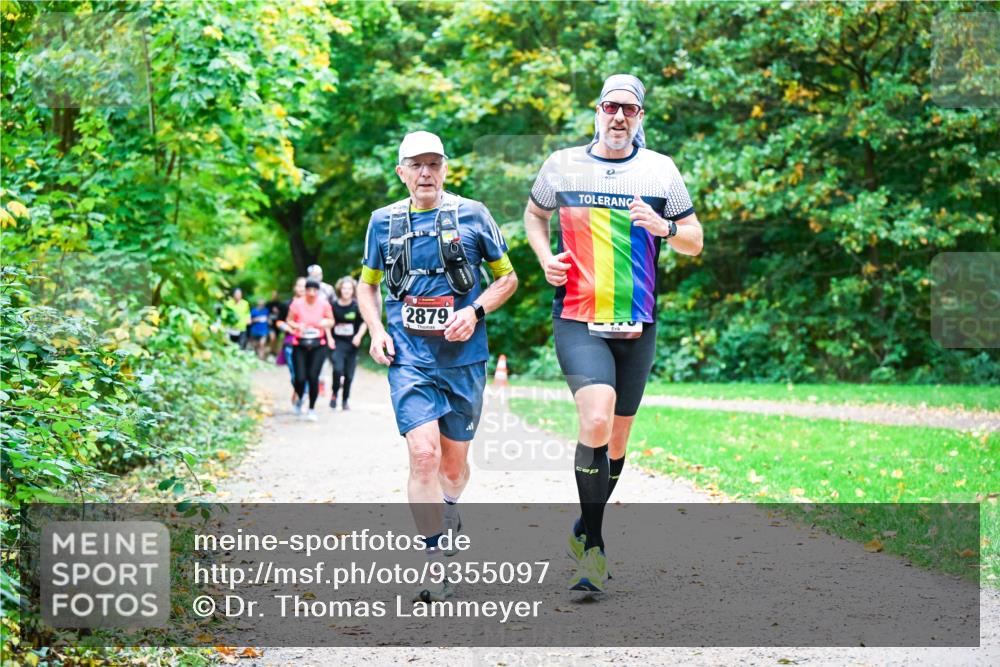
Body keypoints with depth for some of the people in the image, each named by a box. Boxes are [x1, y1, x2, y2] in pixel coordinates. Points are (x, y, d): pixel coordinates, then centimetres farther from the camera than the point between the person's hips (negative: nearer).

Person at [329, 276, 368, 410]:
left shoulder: (357, 306, -5)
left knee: (349, 374, 6)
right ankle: (334, 393, 3)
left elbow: (364, 323, 5)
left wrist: (359, 336, -10)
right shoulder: (334, 305, -4)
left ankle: (345, 400, 23)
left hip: (352, 344, 1)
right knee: (338, 369, -21)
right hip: (337, 343, -1)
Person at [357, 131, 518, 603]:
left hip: (463, 356, 1)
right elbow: (367, 284, 19)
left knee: (454, 462, 11)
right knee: (423, 454, -17)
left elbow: (508, 278, 9)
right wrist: (376, 332, 2)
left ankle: (446, 513, 44)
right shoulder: (384, 222, 6)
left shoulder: (471, 215, 2)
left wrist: (475, 311, -8)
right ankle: (437, 564, -13)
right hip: (409, 356, 0)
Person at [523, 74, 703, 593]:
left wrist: (664, 229, -12)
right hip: (577, 321, -2)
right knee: (596, 422, -23)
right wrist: (545, 259, 4)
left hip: (637, 326, 2)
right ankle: (592, 541, -9)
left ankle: (586, 532, 31)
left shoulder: (660, 170, 5)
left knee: (616, 438, 9)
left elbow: (694, 242, 10)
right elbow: (534, 214, 22)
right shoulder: (562, 165, 4)